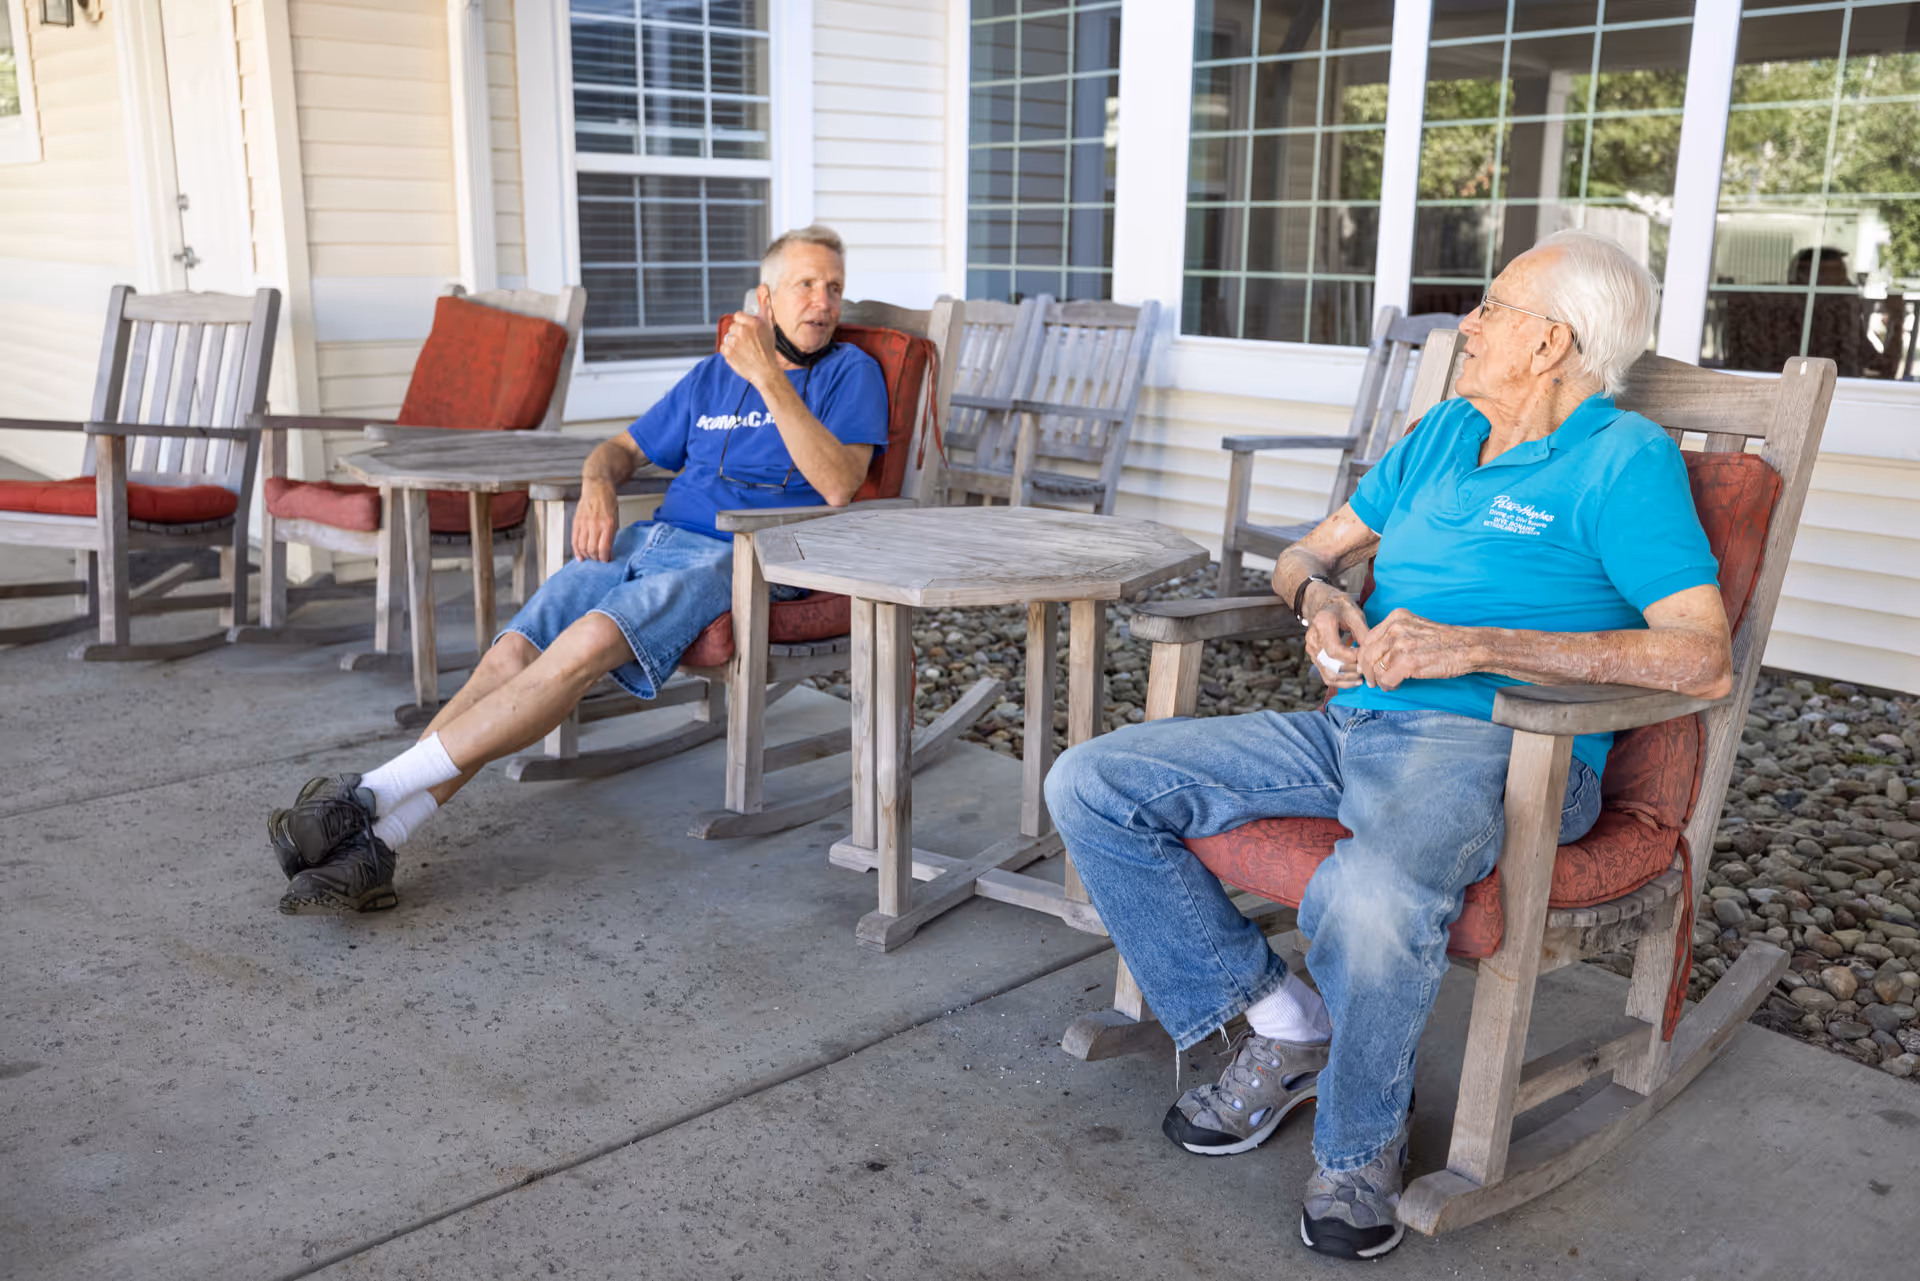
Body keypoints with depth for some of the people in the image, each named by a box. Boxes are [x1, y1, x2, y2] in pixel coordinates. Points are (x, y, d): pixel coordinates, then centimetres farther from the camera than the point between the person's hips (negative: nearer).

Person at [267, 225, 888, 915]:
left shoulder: (850, 372, 8)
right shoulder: (711, 374, 24)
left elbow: (838, 484, -10)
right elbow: (622, 448, 28)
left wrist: (769, 379, -18)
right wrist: (597, 485, 4)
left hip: (739, 560, -5)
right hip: (645, 539, 5)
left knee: (589, 642, -32)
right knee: (512, 653, -21)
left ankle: (370, 793, -30)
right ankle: (371, 845, -26)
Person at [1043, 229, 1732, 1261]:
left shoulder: (1623, 458, -3)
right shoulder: (1444, 432, 20)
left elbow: (1704, 660, -15)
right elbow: (1306, 555, 26)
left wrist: (1477, 646, -21)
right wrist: (1319, 602, 0)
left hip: (1490, 744, -7)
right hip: (1351, 726, 8)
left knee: (1367, 899, -41)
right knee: (1091, 787, -5)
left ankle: (1361, 1141, -8)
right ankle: (1281, 1024, 2)